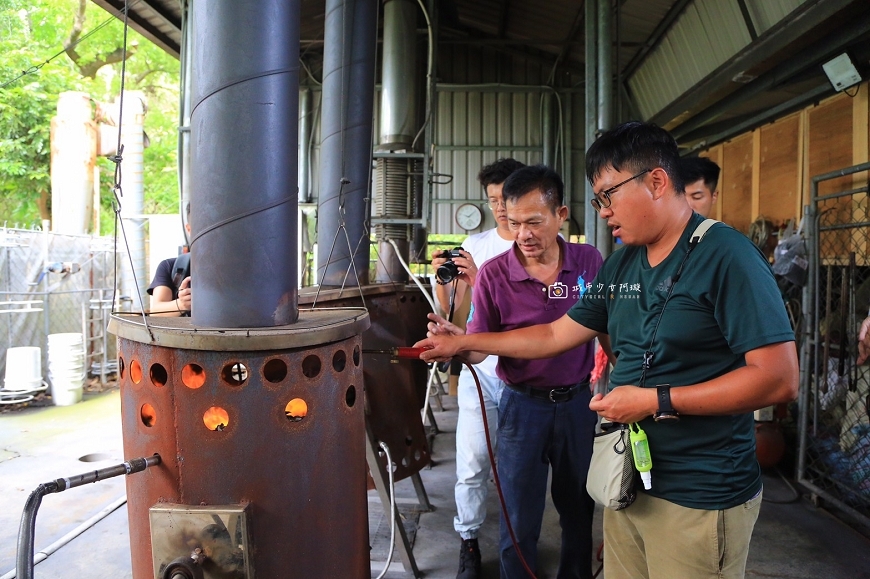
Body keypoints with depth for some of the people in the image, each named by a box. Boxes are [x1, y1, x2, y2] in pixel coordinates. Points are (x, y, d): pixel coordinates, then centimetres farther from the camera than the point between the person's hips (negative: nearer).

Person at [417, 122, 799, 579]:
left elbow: (779, 378, -20)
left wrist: (657, 401, -20)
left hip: (700, 499, -6)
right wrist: (461, 343, 14)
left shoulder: (725, 256, -16)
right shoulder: (620, 266, 8)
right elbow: (555, 335, 14)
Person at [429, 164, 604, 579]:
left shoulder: (589, 261, -5)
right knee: (520, 522, 9)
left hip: (578, 401, 2)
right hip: (523, 405, -2)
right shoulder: (493, 273, -11)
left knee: (579, 510, 20)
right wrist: (455, 339, -31)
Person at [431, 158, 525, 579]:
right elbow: (450, 310, 10)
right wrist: (441, 278, -9)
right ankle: (468, 540, 21)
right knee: (472, 460, 4)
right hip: (479, 366, 2)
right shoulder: (475, 245, 8)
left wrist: (479, 279, -19)